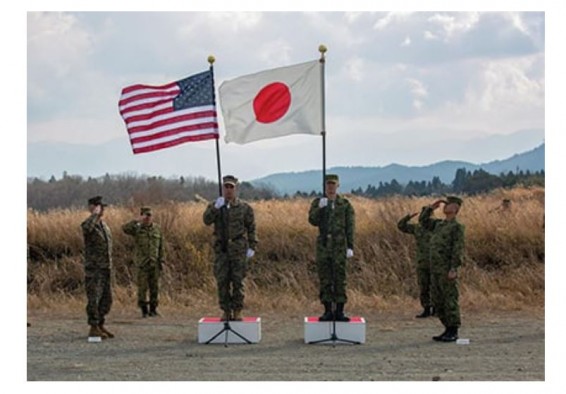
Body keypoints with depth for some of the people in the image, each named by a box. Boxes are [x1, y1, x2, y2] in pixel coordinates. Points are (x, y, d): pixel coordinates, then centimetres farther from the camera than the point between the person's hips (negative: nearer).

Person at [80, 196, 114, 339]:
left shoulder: (104, 226, 16)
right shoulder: (88, 224, -10)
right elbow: (86, 228, -38)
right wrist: (95, 214, -25)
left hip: (106, 269, 8)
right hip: (93, 269, -8)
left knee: (106, 299, 9)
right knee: (94, 299, -7)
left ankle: (100, 326, 17)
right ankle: (93, 328, -3)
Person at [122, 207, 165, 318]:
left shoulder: (157, 229, 8)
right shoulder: (137, 228, -1)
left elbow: (161, 246, 11)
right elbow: (125, 228, -21)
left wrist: (162, 261, 6)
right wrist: (138, 221, -25)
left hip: (154, 263, 3)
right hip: (142, 263, -3)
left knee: (154, 287, 4)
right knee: (142, 287, -3)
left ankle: (153, 309, 13)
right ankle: (144, 310, 4)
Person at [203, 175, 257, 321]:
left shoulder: (244, 207, 4)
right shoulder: (214, 206, 7)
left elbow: (251, 229, 5)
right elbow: (206, 220, -10)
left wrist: (252, 247, -2)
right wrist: (216, 208, -22)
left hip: (239, 249, -1)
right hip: (221, 249, 2)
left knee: (238, 281, -2)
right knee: (222, 281, 1)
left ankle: (237, 311, 4)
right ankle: (226, 311, 8)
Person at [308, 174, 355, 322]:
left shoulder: (345, 204, 2)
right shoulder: (317, 203, 6)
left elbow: (350, 227, 0)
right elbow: (313, 221, -8)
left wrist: (350, 247, -8)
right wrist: (320, 208, -23)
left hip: (339, 246, -2)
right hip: (323, 246, 2)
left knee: (339, 279, -2)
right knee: (324, 279, 2)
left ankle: (339, 312, 2)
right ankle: (328, 311, 6)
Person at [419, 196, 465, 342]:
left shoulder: (457, 227, -8)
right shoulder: (440, 224, 17)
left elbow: (458, 249, -14)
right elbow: (423, 221, 26)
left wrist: (453, 269, -21)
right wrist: (431, 207, 13)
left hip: (448, 270, -9)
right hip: (436, 270, 9)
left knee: (450, 300, -6)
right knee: (438, 302, 9)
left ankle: (453, 332, -2)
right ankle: (448, 330, 14)